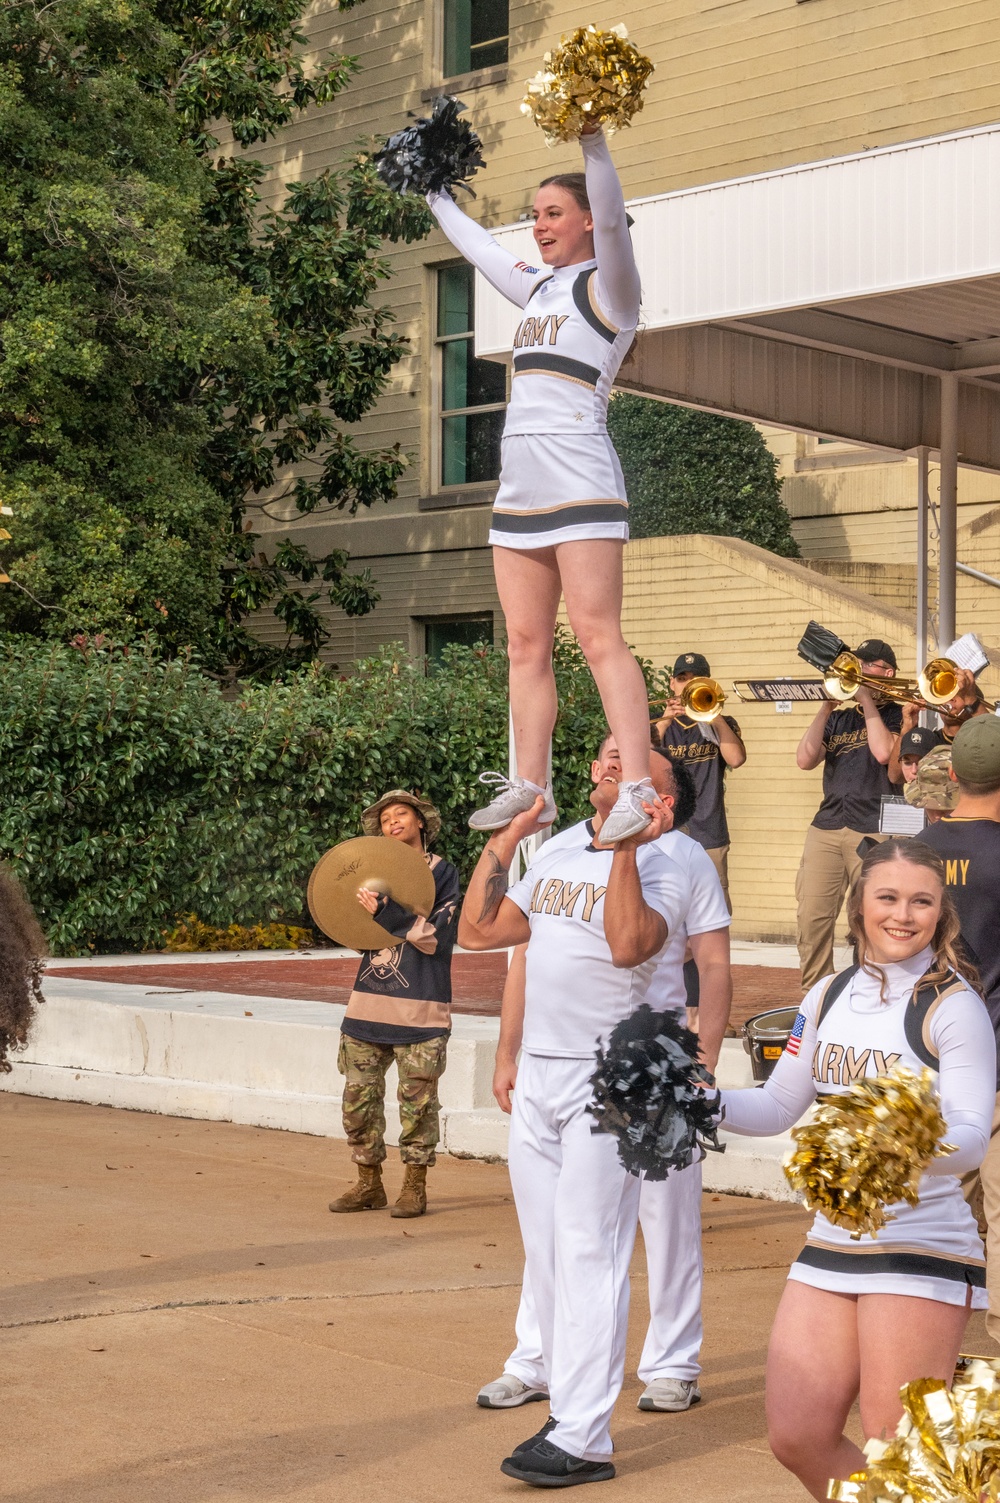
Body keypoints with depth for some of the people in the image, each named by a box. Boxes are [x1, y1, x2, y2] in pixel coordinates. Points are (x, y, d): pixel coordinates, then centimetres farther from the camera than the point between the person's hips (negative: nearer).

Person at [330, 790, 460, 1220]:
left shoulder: (442, 872, 1)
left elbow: (437, 938, -11)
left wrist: (386, 913, -18)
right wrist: (365, 910, -6)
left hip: (420, 1009, -5)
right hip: (368, 1004, 5)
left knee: (417, 1100, -2)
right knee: (358, 1097, 3)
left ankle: (415, 1188, 8)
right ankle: (369, 1184, 14)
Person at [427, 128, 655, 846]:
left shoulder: (606, 286, 0)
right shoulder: (538, 288, 21)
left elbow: (612, 216, -19)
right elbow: (477, 244, 38)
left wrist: (593, 138, -29)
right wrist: (434, 190, 45)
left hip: (580, 480, -8)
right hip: (520, 484, 8)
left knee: (599, 636, -15)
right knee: (527, 644, 5)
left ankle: (639, 790, -19)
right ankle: (530, 789, 9)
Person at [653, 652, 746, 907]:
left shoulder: (721, 724, 12)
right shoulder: (659, 724, 13)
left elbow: (736, 759, -10)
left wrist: (713, 713, -10)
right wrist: (664, 721, -15)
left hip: (708, 838, -1)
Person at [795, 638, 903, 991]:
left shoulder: (897, 713, 6)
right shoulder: (839, 718, 18)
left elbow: (883, 752, -14)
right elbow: (805, 759, 5)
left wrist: (866, 698, -7)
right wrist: (826, 708, -1)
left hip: (874, 831, -4)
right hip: (826, 827, 4)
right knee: (811, 919, -1)